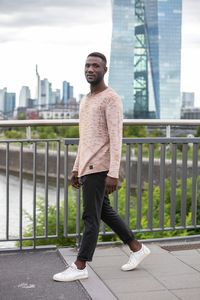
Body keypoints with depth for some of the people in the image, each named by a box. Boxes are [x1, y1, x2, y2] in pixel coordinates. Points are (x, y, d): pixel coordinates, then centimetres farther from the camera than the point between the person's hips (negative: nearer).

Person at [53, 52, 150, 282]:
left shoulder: (112, 99, -11)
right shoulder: (86, 101, 17)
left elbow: (116, 138, -17)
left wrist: (113, 174, -22)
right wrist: (76, 169, 19)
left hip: (99, 168, -9)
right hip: (87, 167, 9)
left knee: (90, 216, -4)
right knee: (104, 211, 13)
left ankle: (79, 266, 4)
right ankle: (137, 248, 24)